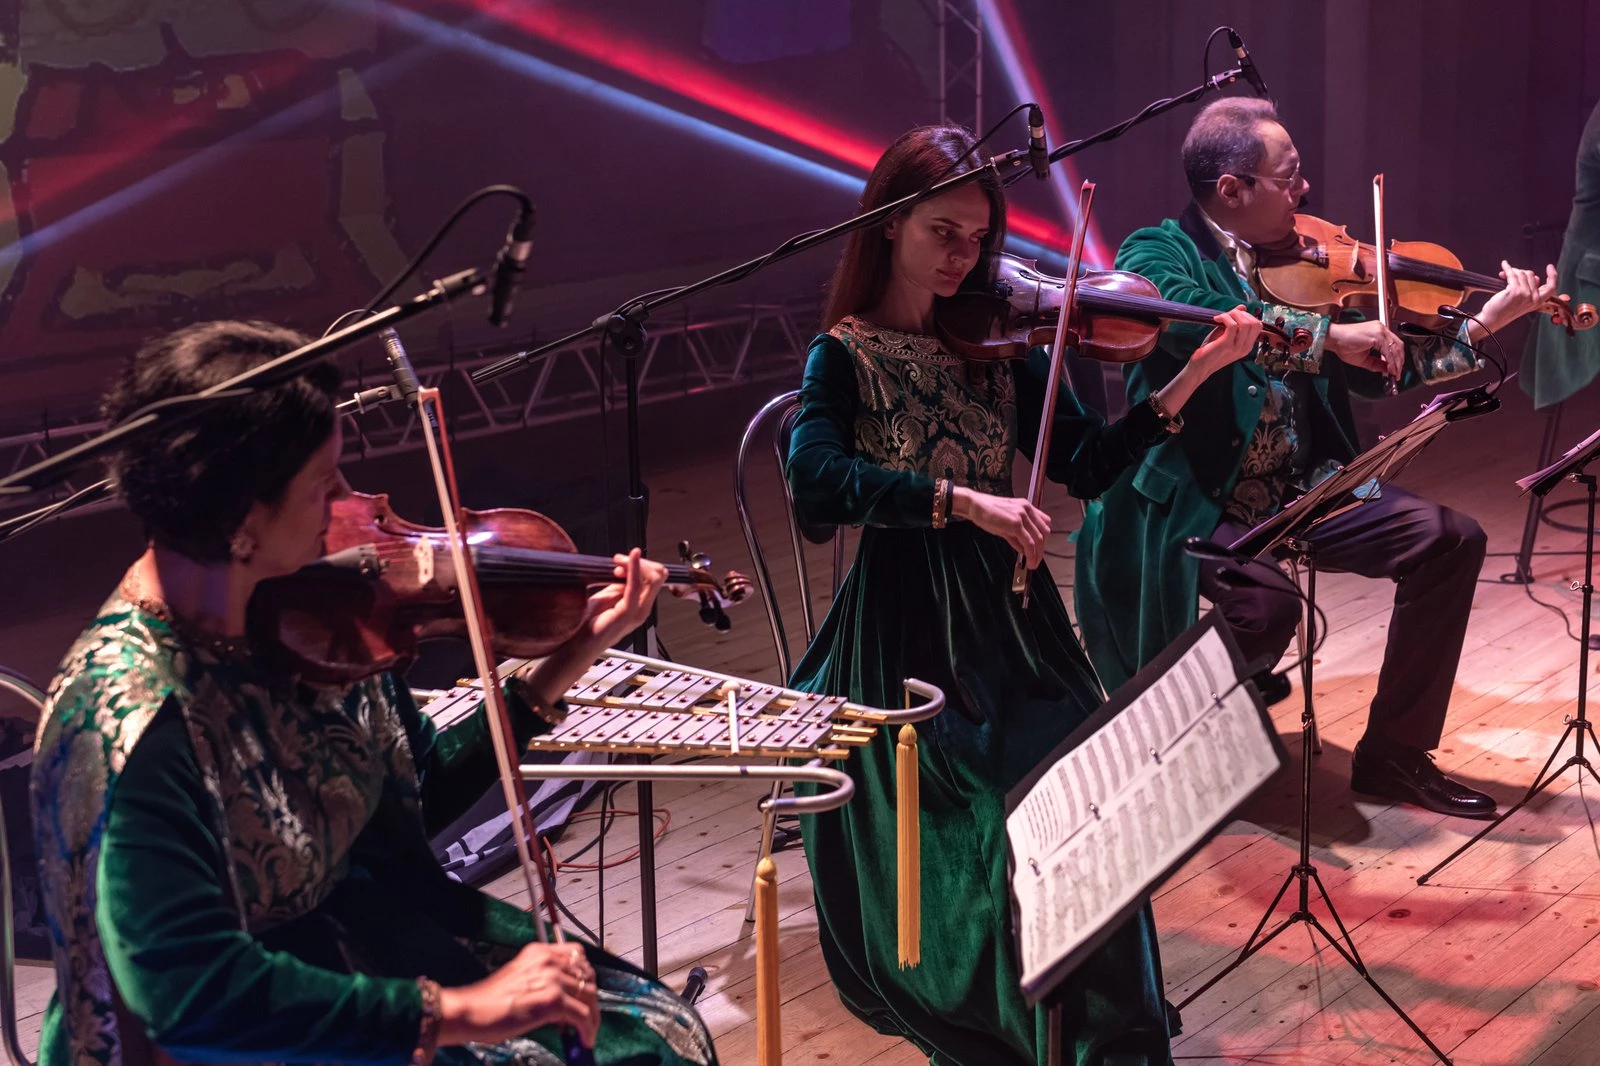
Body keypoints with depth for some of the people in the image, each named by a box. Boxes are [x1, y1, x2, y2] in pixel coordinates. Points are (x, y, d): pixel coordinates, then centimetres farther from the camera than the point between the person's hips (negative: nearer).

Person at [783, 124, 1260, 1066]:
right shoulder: (845, 355, -2)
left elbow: (1089, 464, 2)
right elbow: (818, 485, -21)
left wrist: (1194, 375, -8)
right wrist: (961, 499, -30)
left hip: (1011, 617, 3)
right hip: (907, 636, -3)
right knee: (957, 843, -21)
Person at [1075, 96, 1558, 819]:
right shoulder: (1158, 252, -8)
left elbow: (1377, 374, 14)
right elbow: (1192, 316, -33)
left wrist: (1481, 326, 5)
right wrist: (1328, 335, -33)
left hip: (1299, 493, 7)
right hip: (1195, 503, -7)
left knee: (1451, 541, -5)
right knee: (1267, 602, -33)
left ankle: (1393, 753, 6)